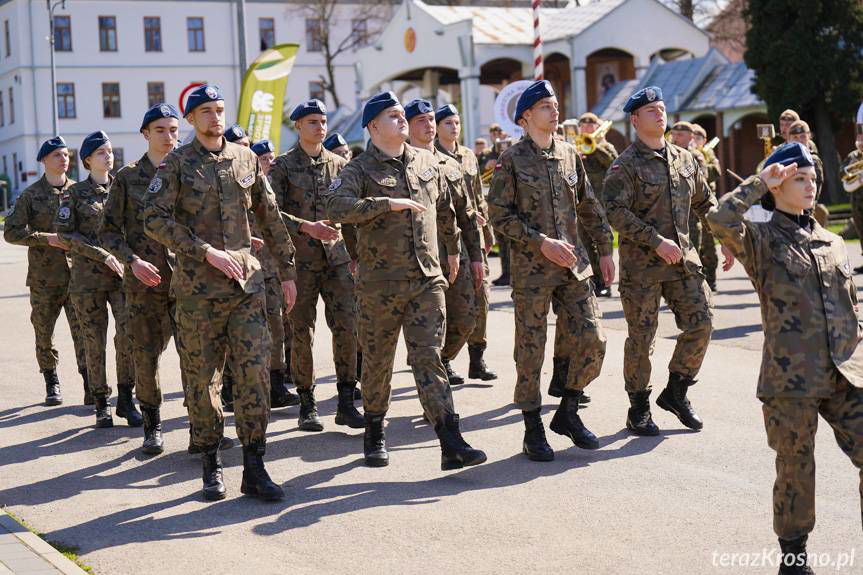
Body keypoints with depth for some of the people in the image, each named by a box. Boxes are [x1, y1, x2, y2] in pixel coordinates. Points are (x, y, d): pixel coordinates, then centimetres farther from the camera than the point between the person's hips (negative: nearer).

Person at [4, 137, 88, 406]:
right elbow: (11, 232, -3)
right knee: (44, 333, 7)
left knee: (83, 330, -6)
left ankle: (90, 386, -3)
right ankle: (52, 383, 22)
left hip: (76, 273, 1)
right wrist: (47, 238, -13)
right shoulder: (31, 195, 1)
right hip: (43, 277, -1)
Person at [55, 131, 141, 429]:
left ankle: (125, 399, 1)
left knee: (129, 333, -12)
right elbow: (65, 233, -5)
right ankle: (102, 404, 14)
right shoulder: (75, 194, 2)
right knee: (95, 342, 2)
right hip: (88, 277, -1)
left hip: (123, 271, 2)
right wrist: (104, 255, -13)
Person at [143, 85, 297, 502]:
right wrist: (208, 252, -16)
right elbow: (154, 220, -11)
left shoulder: (246, 159, 10)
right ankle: (211, 465, 17)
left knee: (255, 371, -4)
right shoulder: (176, 164, 0)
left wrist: (286, 272, 14)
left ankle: (254, 468, 1)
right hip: (197, 287, -2)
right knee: (202, 377, 4)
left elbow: (270, 218, 15)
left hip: (247, 280, 2)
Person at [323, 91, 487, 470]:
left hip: (427, 279, 3)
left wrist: (453, 249, 37)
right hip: (379, 284, -3)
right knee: (377, 361, 9)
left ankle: (452, 445, -9)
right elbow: (337, 207, -24)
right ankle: (374, 435, 28)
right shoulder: (360, 169, -4)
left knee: (428, 357, -3)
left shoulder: (427, 163, 12)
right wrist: (388, 203, -27)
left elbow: (445, 210, 28)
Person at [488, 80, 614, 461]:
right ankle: (533, 431, 12)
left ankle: (568, 413, 17)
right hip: (531, 270, -4)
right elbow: (499, 216, -9)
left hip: (574, 265, 5)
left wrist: (605, 250, 15)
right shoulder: (511, 160, -4)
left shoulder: (570, 155, 11)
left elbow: (590, 208, 18)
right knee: (530, 351, 1)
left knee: (592, 340, -1)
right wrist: (542, 243, -15)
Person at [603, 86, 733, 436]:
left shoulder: (685, 159, 12)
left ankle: (676, 392, 17)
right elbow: (615, 212, -17)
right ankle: (639, 409, 14)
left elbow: (705, 203, 21)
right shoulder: (626, 165, -8)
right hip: (641, 263, -5)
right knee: (641, 336, 1)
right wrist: (657, 242, -22)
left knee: (701, 323, -1)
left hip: (683, 258, 6)